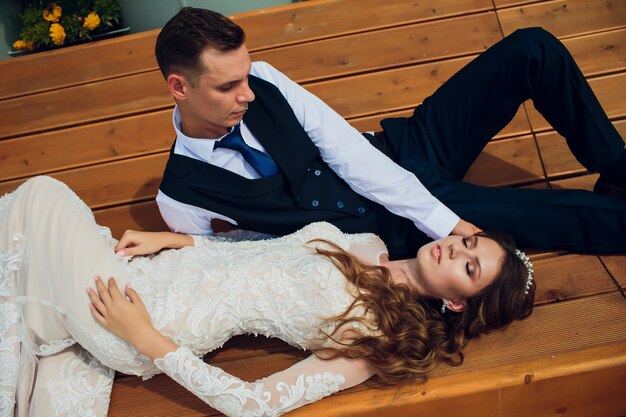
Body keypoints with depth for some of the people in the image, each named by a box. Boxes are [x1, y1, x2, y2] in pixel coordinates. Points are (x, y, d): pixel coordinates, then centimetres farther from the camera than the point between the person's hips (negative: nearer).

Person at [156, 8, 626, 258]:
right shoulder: (182, 199, -15)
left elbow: (345, 149, -11)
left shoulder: (262, 80, -9)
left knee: (532, 49, -12)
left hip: (392, 156, 4)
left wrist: (447, 222, -16)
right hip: (399, 233, -4)